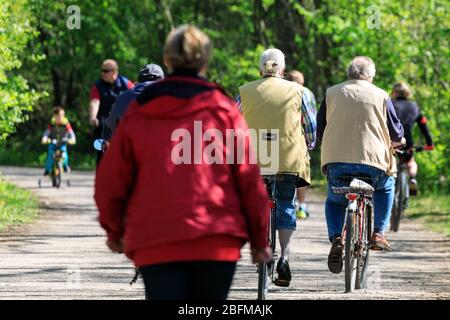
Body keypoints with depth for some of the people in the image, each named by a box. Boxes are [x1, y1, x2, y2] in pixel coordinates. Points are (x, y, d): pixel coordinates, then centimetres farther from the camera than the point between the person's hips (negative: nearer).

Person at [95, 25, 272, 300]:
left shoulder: (138, 114, 6)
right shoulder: (223, 109, 2)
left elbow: (111, 179, 9)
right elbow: (249, 177, 0)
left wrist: (115, 230, 25)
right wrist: (259, 239, 8)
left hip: (155, 245, 1)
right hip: (218, 242, 0)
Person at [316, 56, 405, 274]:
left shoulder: (332, 93, 9)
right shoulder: (381, 96, 7)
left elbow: (320, 131, 15)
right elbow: (396, 132, 12)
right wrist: (398, 140, 36)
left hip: (336, 161, 1)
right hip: (373, 162, -1)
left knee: (334, 201, 23)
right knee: (385, 187, 31)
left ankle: (336, 238, -4)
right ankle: (378, 233, 18)